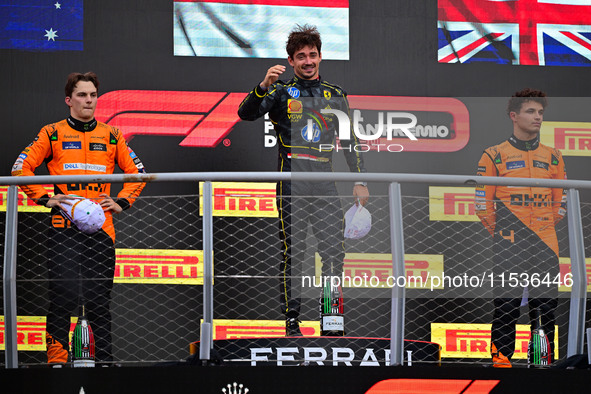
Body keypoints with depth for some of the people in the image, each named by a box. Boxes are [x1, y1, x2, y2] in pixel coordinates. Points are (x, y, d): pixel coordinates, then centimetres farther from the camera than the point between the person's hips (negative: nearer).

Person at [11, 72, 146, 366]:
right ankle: (56, 358, -5)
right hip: (64, 228, -2)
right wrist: (44, 198, -6)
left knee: (99, 298, 5)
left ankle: (104, 358, 11)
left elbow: (137, 171, 19)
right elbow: (21, 168, 4)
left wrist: (122, 202, 5)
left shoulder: (111, 136, 13)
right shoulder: (52, 133, 6)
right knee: (63, 295, -10)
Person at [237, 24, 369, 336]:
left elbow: (349, 141, 19)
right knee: (292, 253, -3)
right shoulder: (282, 92, 7)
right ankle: (291, 319, 1)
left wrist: (360, 181, 12)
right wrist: (264, 86, -25)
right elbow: (246, 114, -8)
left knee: (334, 253, -2)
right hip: (292, 184, -3)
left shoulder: (336, 95, 17)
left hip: (326, 183, 3)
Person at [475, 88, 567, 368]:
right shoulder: (494, 156, 3)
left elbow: (561, 202, 17)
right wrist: (500, 232, 0)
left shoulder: (553, 157, 13)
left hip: (545, 245, 3)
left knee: (546, 306, 2)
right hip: (508, 247, -3)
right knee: (506, 304, -5)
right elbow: (483, 202, 2)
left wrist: (545, 228, 10)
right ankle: (501, 355, 2)